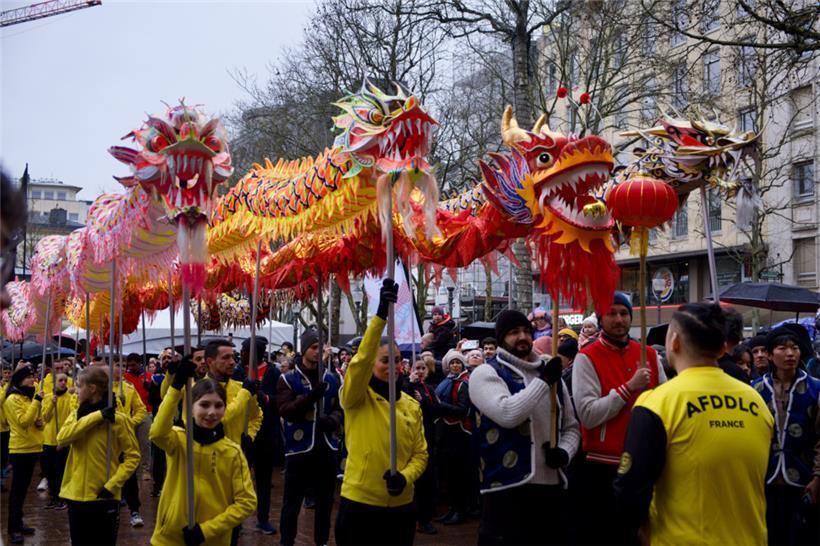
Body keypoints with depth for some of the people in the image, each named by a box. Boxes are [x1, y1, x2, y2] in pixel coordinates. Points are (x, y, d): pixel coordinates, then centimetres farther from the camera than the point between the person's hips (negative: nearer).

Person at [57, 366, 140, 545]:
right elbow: (62, 438, -14)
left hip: (103, 497, -5)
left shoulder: (118, 418, -10)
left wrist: (112, 485, -18)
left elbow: (133, 456, -9)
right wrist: (95, 416, -20)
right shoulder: (76, 414, 6)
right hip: (76, 494, 5)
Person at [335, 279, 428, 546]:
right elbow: (360, 360, -24)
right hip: (359, 504, -4)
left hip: (400, 506, 4)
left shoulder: (412, 405, 7)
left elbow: (420, 453, 7)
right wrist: (381, 315, -34)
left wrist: (405, 477, -14)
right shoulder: (357, 398, -6)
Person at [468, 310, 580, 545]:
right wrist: (543, 381, -15)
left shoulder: (551, 374, 15)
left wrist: (564, 452, -2)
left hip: (553, 487, 6)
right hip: (508, 490, -6)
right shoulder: (486, 373, -4)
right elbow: (507, 414, -22)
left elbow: (571, 426, 19)